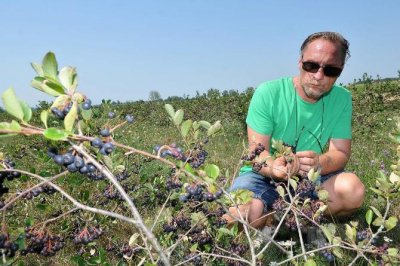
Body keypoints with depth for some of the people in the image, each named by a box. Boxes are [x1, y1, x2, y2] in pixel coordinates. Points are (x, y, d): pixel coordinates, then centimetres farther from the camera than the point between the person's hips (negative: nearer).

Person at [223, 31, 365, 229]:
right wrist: (273, 166, -41)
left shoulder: (342, 99, -4)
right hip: (264, 177, -3)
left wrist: (319, 163, -35)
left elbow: (340, 152, -9)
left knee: (352, 190, -27)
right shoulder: (268, 93, -13)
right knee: (245, 214, -34)